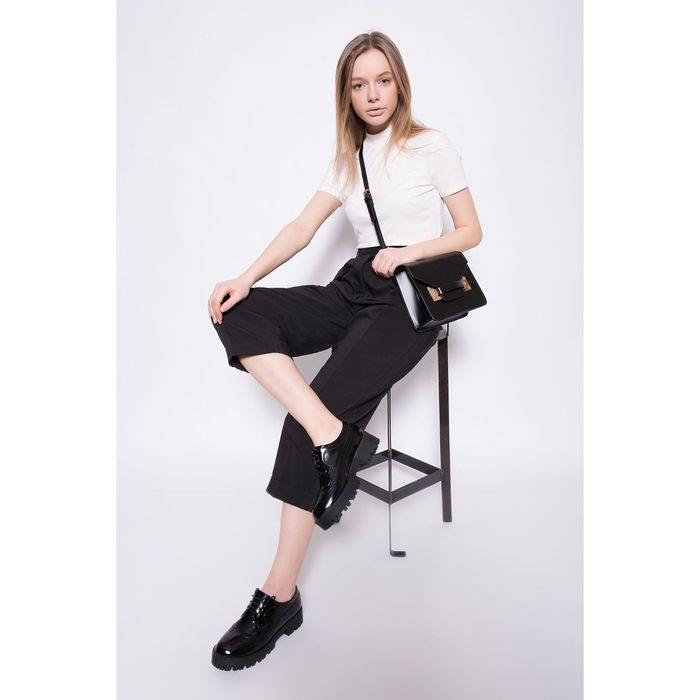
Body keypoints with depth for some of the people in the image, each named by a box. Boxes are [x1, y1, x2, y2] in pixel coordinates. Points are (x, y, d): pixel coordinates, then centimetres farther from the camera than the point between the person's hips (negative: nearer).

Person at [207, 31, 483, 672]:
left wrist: (407, 252, -14)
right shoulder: (350, 158, 18)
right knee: (239, 314, -18)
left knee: (320, 403, -25)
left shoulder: (431, 145, 4)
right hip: (356, 288, 6)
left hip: (410, 296, -6)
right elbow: (303, 228, 7)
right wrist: (247, 278, -10)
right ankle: (335, 438, -29)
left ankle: (279, 597, -17)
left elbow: (472, 231, 4)